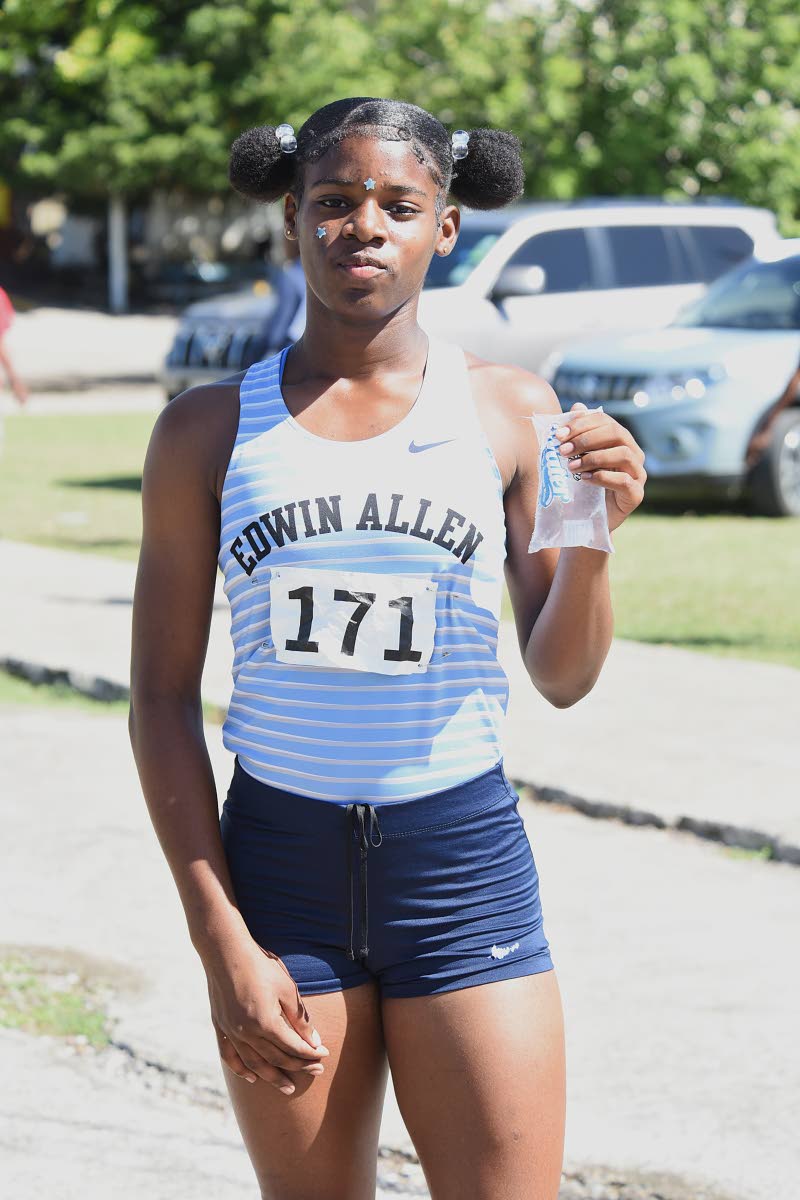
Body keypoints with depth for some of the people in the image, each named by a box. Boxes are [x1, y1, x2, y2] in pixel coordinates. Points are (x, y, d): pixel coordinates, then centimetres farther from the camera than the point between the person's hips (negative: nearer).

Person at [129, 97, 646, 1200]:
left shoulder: (508, 409, 2)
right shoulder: (210, 428, 2)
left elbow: (562, 678, 4)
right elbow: (163, 697, 3)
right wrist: (221, 939, -4)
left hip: (463, 860, 0)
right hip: (278, 860, 1)